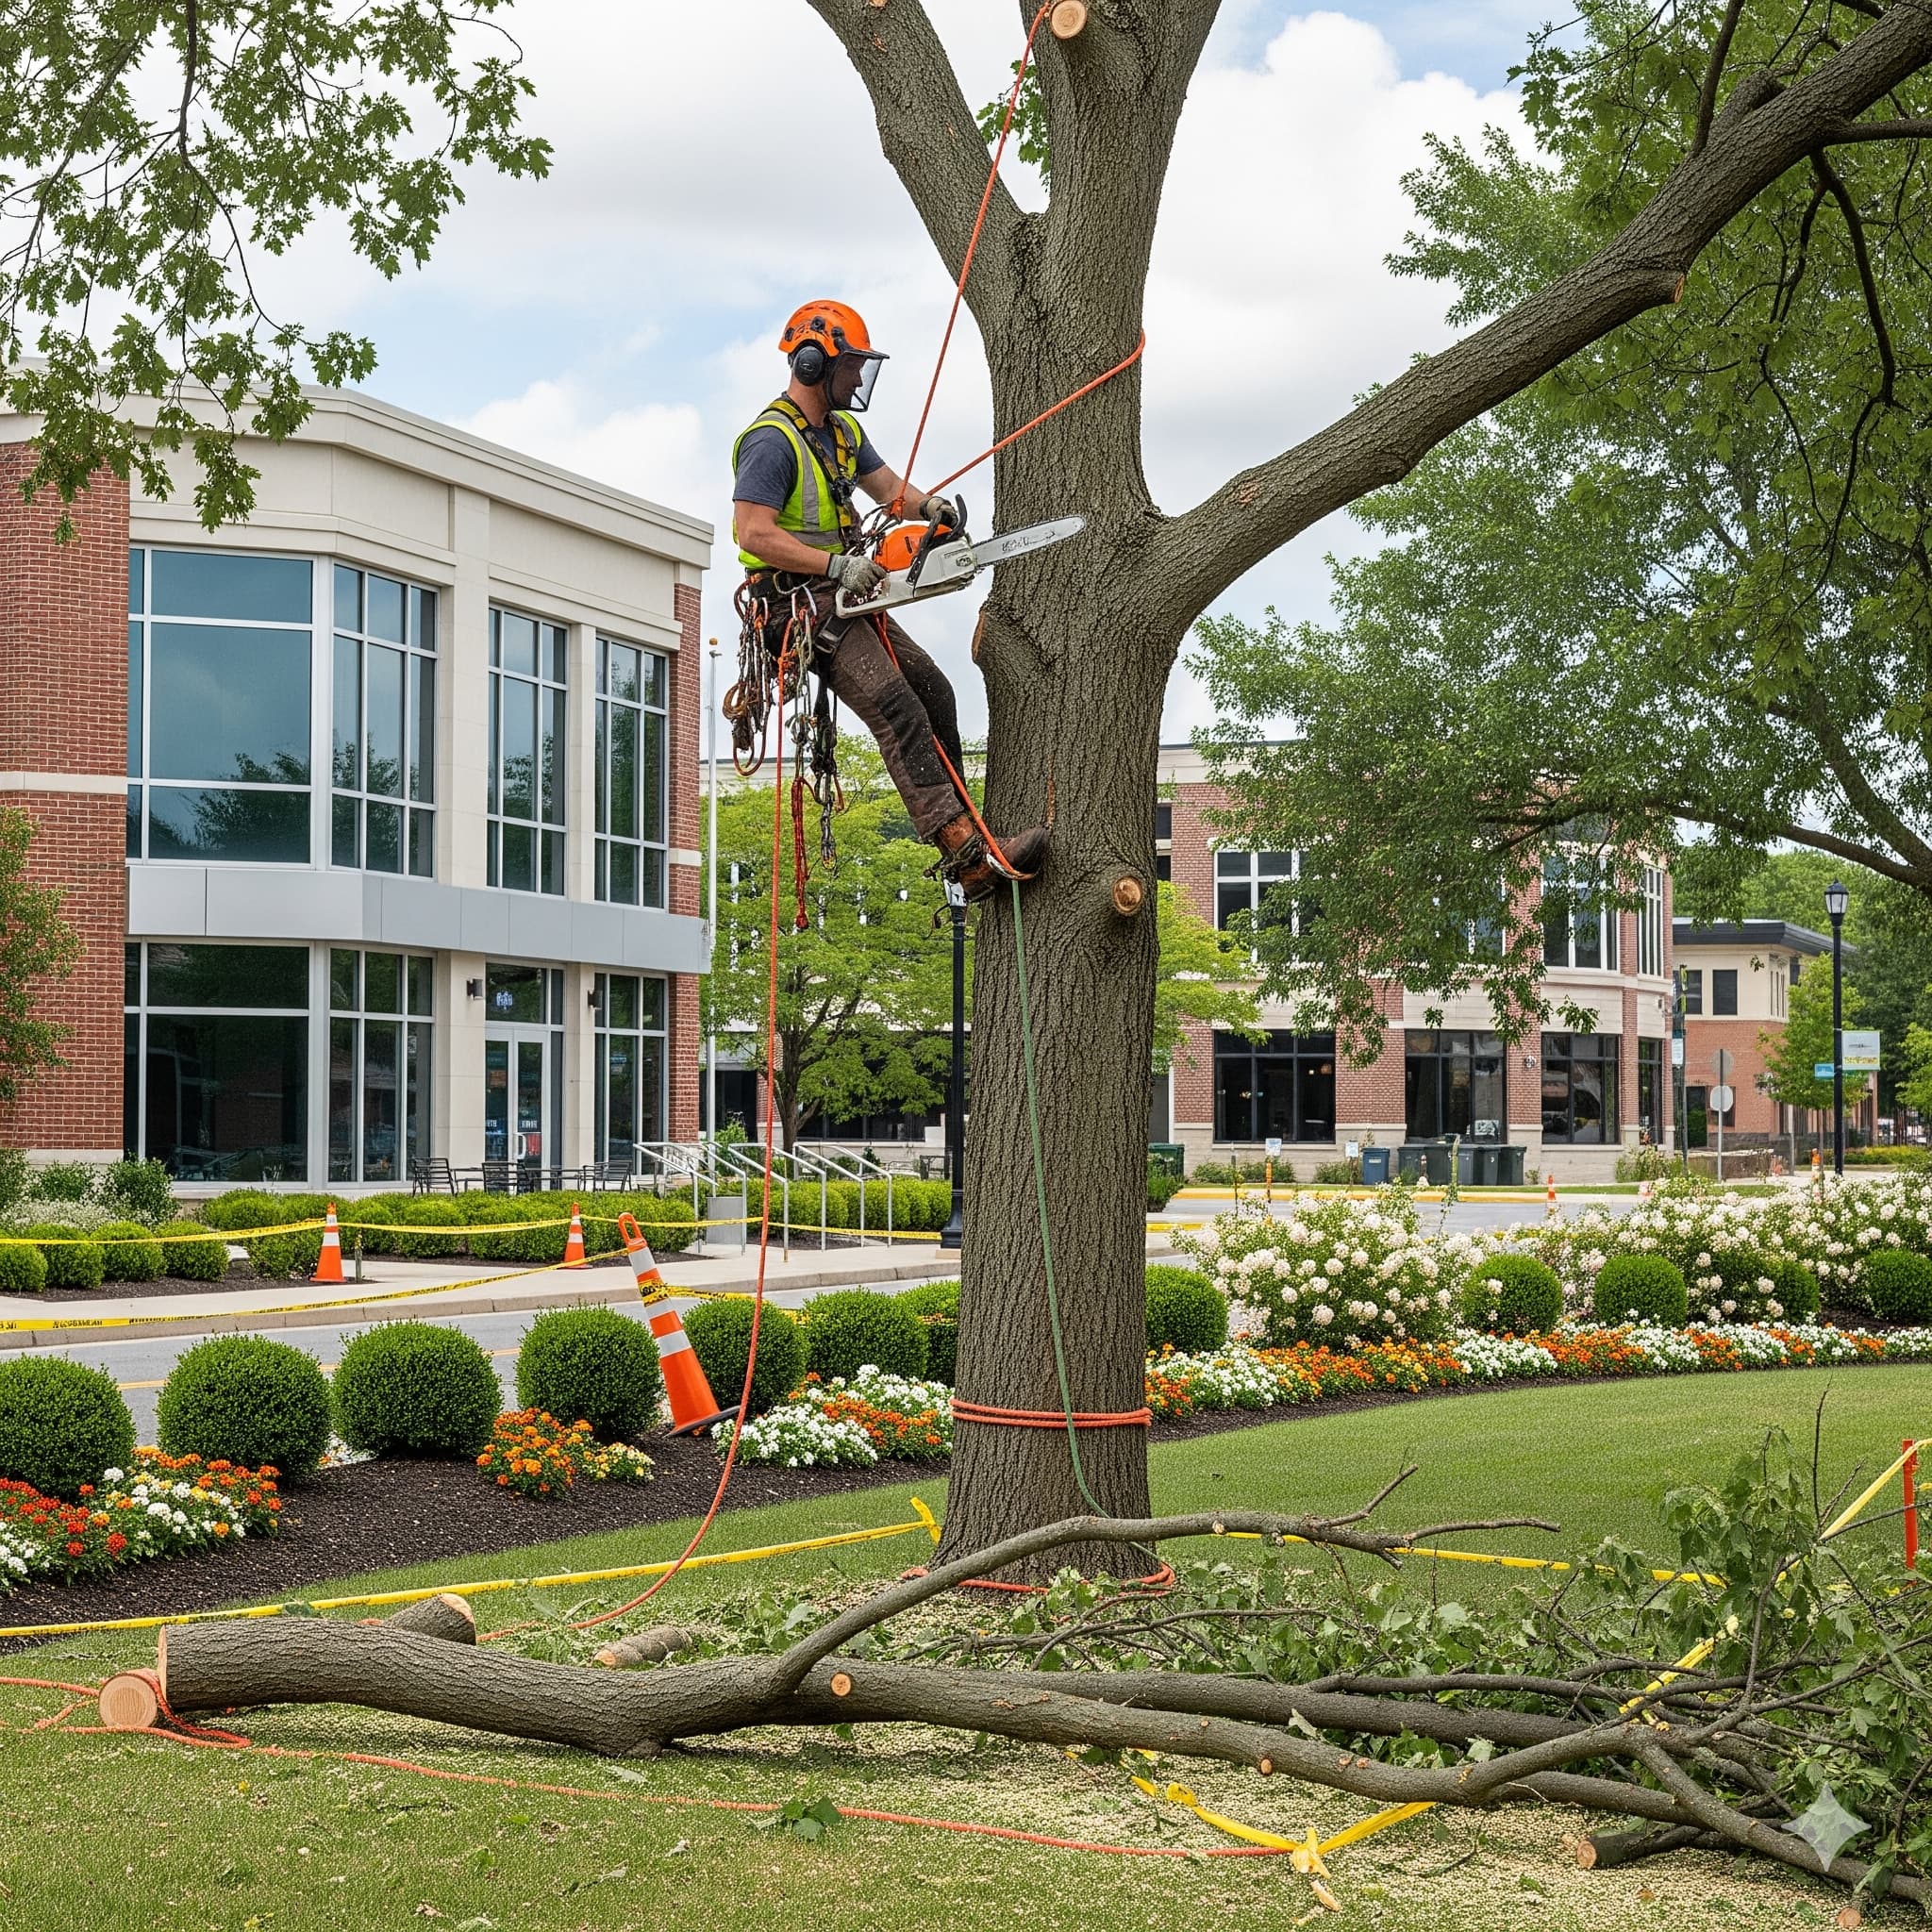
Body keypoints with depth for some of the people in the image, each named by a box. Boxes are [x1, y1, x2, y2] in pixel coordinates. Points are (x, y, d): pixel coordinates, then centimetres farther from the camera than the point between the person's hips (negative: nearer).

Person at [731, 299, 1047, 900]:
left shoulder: (843, 431, 16)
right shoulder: (772, 441, -14)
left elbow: (886, 484, 24)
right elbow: (754, 533, -22)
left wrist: (929, 505, 0)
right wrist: (837, 564, -25)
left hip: (847, 598, 10)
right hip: (799, 600, -10)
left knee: (934, 692, 7)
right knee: (897, 710, -22)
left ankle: (958, 838, 14)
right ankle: (969, 852, -30)